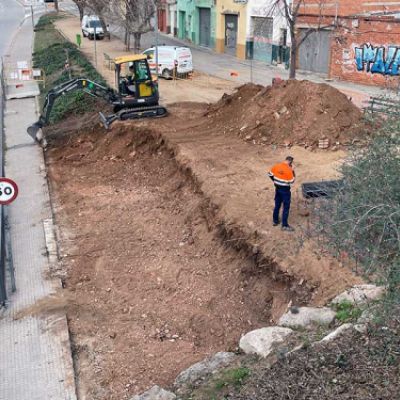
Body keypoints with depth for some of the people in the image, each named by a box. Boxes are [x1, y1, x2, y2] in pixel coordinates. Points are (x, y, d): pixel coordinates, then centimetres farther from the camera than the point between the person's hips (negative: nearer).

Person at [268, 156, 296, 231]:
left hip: (277, 188, 6)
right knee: (286, 207, 1)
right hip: (285, 190, -6)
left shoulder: (276, 166, -3)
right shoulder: (288, 170, -22)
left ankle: (275, 221, 30)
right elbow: (291, 181, -16)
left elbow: (270, 174, 10)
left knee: (277, 205, 20)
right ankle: (285, 225, 3)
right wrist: (292, 171, -9)